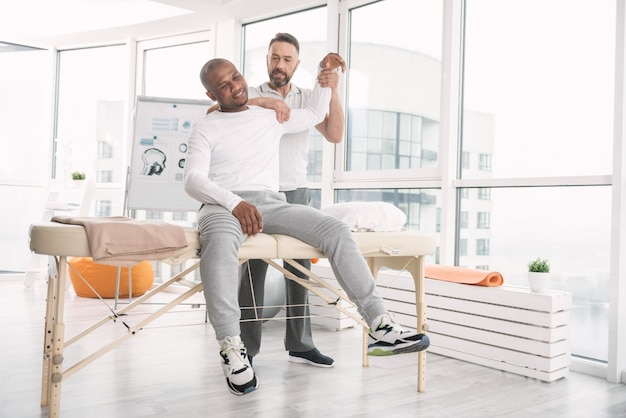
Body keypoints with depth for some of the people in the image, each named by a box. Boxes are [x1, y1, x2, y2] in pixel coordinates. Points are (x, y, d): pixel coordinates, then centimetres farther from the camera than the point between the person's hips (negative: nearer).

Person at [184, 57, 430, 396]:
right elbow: (193, 180, -6)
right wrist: (235, 202, -24)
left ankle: (379, 326, -24)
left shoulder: (271, 116, 22)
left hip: (271, 202, 4)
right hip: (223, 204, -3)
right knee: (220, 242, -41)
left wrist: (324, 75, 27)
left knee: (336, 230, -22)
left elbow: (315, 114, 40)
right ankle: (231, 348, -40)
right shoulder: (205, 129, 9)